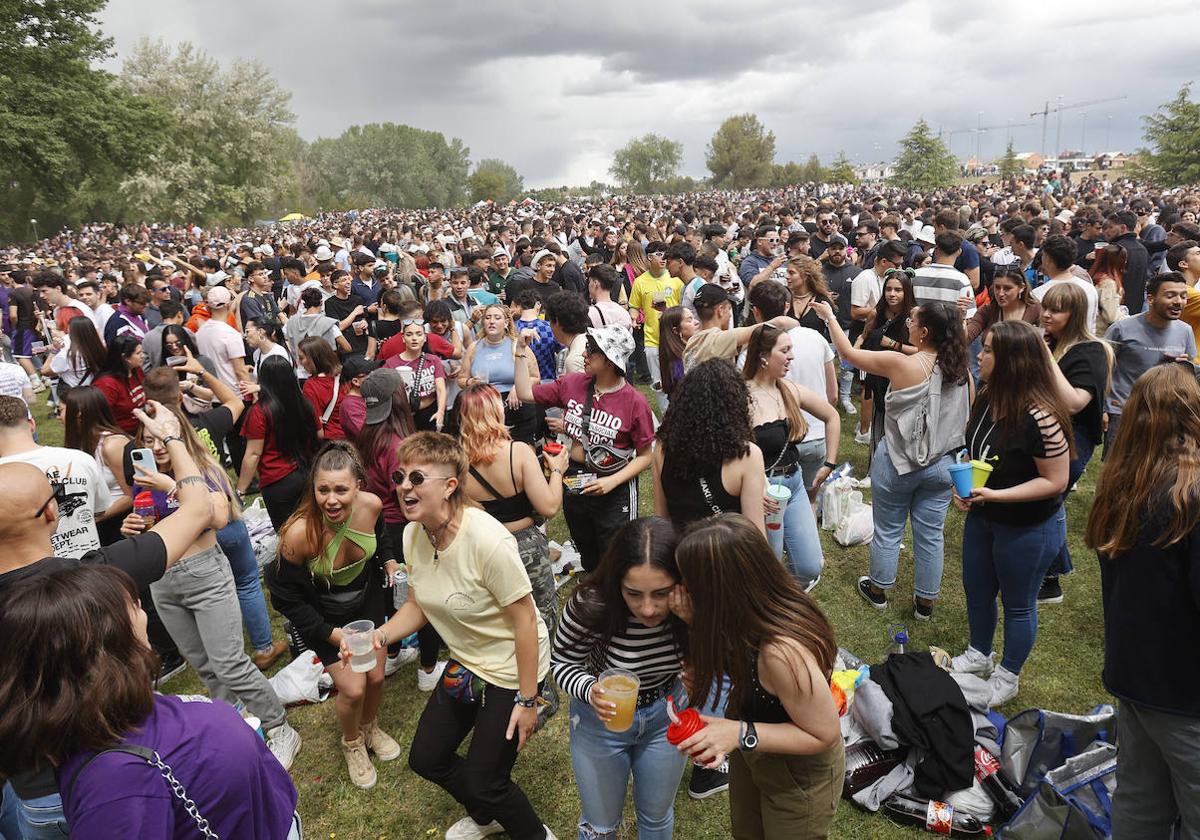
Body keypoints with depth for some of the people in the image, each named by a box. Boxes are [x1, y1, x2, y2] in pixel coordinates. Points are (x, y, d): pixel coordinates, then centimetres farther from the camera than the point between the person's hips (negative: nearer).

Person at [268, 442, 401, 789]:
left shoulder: (371, 505, -24)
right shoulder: (298, 533, -36)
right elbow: (286, 597, -20)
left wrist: (388, 560, -8)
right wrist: (332, 634, -19)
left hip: (367, 601, 4)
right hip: (323, 616, -3)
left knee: (375, 676, 12)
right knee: (353, 688, -5)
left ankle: (370, 727, 46)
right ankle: (352, 744, 30)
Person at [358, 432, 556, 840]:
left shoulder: (487, 540, -33)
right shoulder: (413, 535, -10)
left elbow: (525, 621, -25)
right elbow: (418, 604, 4)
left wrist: (526, 700, -19)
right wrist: (380, 635, -15)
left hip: (511, 669, -7)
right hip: (465, 662, 8)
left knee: (484, 782, 2)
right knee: (425, 759, 18)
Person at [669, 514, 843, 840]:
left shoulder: (783, 652, -43)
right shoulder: (752, 608, -22)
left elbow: (824, 734, -28)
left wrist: (740, 734, -34)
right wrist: (696, 623, -27)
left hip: (798, 772, -6)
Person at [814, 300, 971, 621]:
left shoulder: (902, 364, -20)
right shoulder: (962, 372, -6)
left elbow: (848, 352, -10)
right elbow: (967, 419, 6)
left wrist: (829, 316, 3)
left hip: (897, 464, -4)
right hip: (941, 465, 4)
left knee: (888, 531, 14)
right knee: (930, 535, 14)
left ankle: (878, 590, 33)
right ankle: (925, 602, 28)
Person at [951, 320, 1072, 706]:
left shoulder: (1040, 417, -29)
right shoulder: (986, 399, -5)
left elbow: (1055, 481, -23)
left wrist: (996, 495, -29)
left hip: (1027, 528, -7)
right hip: (981, 517, 8)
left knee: (1017, 604, 14)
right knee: (976, 591, 23)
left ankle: (1008, 677, 35)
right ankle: (978, 655, 47)